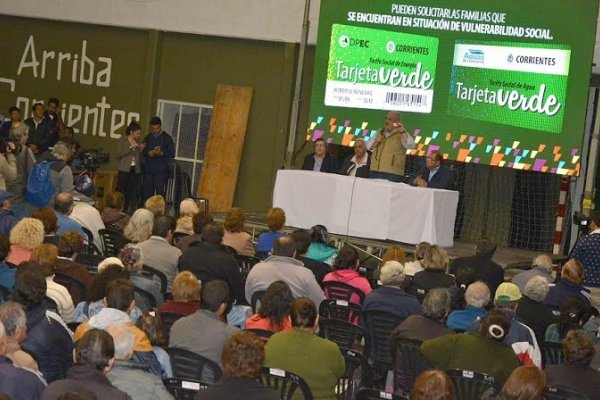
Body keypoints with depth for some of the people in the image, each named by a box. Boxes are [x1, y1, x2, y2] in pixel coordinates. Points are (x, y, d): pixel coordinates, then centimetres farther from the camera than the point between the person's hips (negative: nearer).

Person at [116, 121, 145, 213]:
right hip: (124, 169, -4)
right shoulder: (122, 140, 1)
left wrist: (141, 149, 0)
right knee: (121, 191, -6)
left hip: (135, 170, 4)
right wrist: (130, 147, -14)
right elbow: (119, 154, -9)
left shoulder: (138, 142, 11)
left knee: (131, 192, 1)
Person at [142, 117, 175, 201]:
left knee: (159, 191, -10)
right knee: (147, 191, 2)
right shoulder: (148, 137, 14)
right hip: (148, 168, 4)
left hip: (161, 169, -4)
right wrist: (148, 153, -6)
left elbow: (172, 154, -1)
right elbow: (142, 151, 16)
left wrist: (161, 153, -18)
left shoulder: (167, 138, 1)